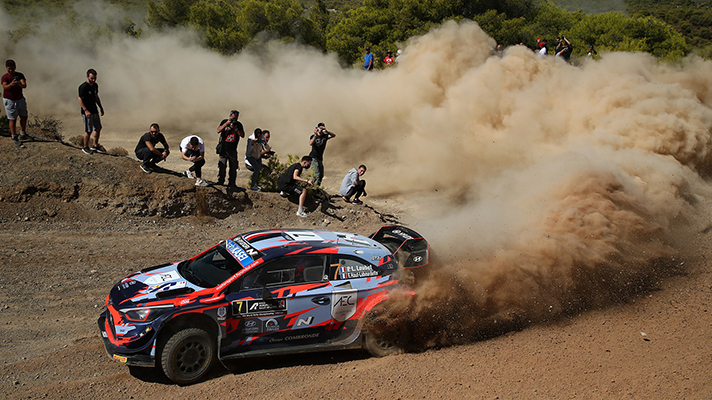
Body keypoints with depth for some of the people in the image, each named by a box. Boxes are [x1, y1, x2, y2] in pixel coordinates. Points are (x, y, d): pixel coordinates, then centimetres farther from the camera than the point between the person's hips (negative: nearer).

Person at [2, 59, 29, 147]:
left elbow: (25, 86, -21)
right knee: (12, 119, -4)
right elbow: (5, 87, -30)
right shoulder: (5, 77, -13)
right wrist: (11, 84, -52)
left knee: (24, 117, 12)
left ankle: (22, 135, 30)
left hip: (20, 99, 4)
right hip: (9, 100, -4)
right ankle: (14, 138, 2)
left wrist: (20, 84, -44)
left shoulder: (20, 75, -6)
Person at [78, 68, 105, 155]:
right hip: (87, 112, -8)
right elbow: (80, 100, -15)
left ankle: (95, 146, 26)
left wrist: (101, 108, 18)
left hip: (95, 111, 8)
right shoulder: (83, 87, -15)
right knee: (88, 131, -5)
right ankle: (85, 147, 10)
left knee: (98, 128, 13)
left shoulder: (95, 85, 9)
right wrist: (86, 110, -22)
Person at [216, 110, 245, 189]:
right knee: (222, 166, -4)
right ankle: (220, 182, 5)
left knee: (233, 167, 0)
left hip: (233, 149, 2)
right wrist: (226, 123, -16)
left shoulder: (239, 124, 9)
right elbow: (218, 130, -6)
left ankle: (231, 184, 6)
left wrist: (235, 128, -12)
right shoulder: (224, 122, 6)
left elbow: (242, 135, 0)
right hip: (223, 148, -2)